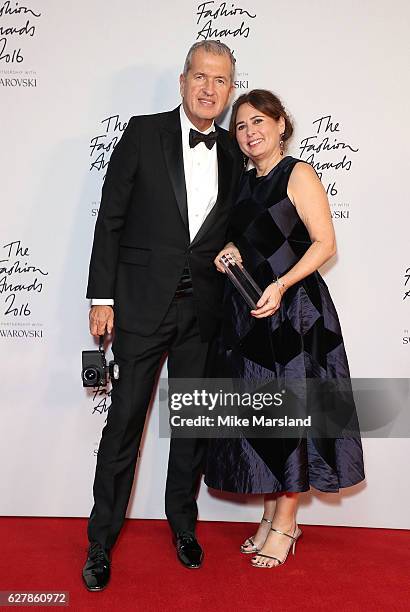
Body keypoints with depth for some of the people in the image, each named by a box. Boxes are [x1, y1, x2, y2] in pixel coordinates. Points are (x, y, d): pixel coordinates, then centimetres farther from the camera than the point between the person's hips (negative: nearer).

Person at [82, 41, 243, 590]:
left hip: (204, 311, 4)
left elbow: (229, 232, 13)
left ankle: (183, 525, 33)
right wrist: (102, 297, -8)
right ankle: (101, 541, 19)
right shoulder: (144, 133, -2)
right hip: (143, 303, -3)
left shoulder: (234, 154, 9)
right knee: (123, 424, 2)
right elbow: (111, 218, -4)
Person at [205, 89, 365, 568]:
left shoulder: (298, 174, -5)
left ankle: (286, 523, 15)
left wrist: (280, 286, -23)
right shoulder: (245, 182, 14)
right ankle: (271, 514, 24)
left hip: (293, 310, -7)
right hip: (247, 310, 7)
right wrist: (232, 253, 2)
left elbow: (325, 244, -12)